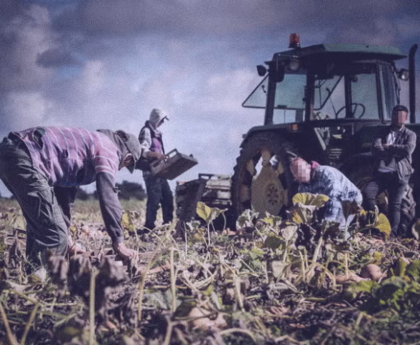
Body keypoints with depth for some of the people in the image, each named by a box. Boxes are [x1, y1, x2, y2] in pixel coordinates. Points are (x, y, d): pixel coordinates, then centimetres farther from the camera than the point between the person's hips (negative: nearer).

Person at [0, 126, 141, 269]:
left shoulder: (90, 143, 32)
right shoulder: (108, 149, 4)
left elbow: (64, 188, 36)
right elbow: (108, 198, -7)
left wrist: (66, 235, 38)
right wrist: (119, 243, -2)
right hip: (24, 159, -11)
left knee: (39, 226, 24)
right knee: (54, 235, -9)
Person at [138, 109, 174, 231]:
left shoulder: (156, 133, 21)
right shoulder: (146, 131, -8)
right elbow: (142, 150, -21)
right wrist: (156, 154, -35)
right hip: (150, 171, -10)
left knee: (168, 197, 8)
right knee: (154, 199, -12)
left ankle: (168, 224, 14)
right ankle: (149, 228, -11)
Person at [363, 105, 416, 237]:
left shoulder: (410, 135, 10)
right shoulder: (384, 131, 15)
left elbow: (408, 149, -12)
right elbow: (375, 150, -1)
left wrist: (388, 147, -5)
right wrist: (395, 151, -12)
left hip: (399, 174, -2)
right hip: (381, 172, 2)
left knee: (394, 205, -5)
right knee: (367, 193, -18)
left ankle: (392, 234, -3)